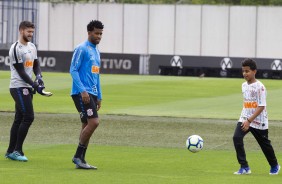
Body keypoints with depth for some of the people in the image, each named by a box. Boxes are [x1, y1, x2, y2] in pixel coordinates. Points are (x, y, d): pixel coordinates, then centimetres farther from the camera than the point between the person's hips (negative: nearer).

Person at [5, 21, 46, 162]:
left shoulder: (32, 47, 14)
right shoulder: (16, 49, -13)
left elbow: (36, 64, 20)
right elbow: (21, 71, -16)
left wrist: (39, 76, -2)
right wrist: (34, 85, -20)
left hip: (28, 88, 9)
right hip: (19, 87, -9)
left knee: (19, 119, 10)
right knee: (28, 117, -15)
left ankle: (11, 152, 14)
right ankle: (17, 150, -9)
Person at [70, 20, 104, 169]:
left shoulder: (96, 52, 20)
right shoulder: (81, 49, -7)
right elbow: (73, 70, -12)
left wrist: (99, 97, 21)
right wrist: (82, 91, -20)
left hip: (92, 94, 9)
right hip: (81, 93, -9)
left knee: (87, 125, 6)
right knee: (93, 122, -17)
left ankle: (81, 160, 8)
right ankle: (78, 156, -10)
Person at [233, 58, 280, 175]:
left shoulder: (259, 87, -16)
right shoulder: (244, 85, 5)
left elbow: (261, 107, -20)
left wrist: (249, 120, -25)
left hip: (259, 121, -5)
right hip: (245, 118, 5)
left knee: (265, 144, 11)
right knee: (237, 138, -18)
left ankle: (274, 166, 36)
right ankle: (244, 167, -14)